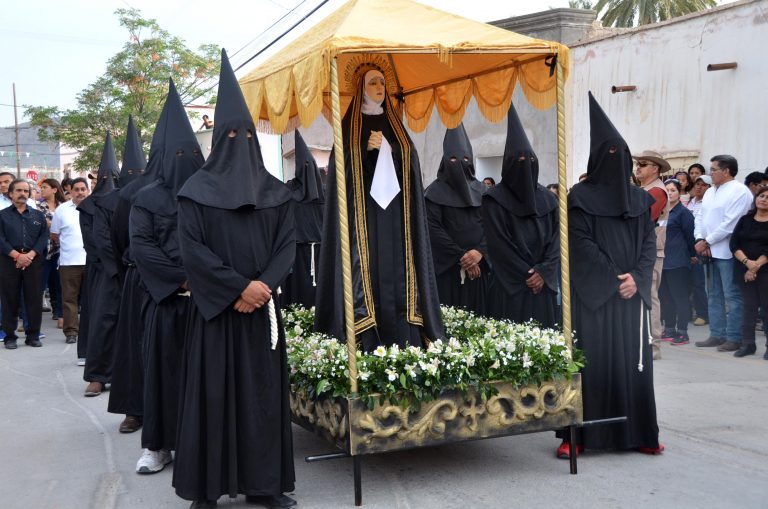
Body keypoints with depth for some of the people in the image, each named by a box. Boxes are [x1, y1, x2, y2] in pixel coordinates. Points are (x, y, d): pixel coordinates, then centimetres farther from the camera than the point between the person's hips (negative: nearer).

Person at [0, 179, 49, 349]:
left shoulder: (38, 215, 15)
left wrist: (30, 255, -11)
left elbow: (43, 238, 4)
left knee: (35, 299, 0)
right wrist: (17, 255, -15)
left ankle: (33, 335, 8)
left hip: (33, 261, 2)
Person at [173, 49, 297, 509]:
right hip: (215, 308, -3)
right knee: (213, 391, -1)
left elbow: (287, 244, 3)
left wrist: (262, 287, -13)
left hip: (263, 308, 3)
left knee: (263, 390, 5)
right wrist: (239, 287, -15)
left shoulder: (276, 192, 9)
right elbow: (192, 249, -8)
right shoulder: (197, 191, 0)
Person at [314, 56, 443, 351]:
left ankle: (403, 346, 0)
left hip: (395, 213, 3)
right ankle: (368, 346, -8)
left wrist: (388, 149, -7)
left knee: (397, 272, -2)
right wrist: (367, 149, -15)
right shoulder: (349, 127, 6)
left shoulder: (396, 126, 17)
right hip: (362, 213, -3)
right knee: (367, 273, -9)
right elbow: (339, 168, -3)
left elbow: (411, 164, 11)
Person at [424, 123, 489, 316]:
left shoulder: (482, 190, 12)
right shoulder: (435, 192, 2)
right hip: (448, 268, -3)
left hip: (479, 267, 3)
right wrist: (461, 256, -11)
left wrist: (480, 251, -13)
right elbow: (433, 228, -7)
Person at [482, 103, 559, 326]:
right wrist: (527, 274, -10)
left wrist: (543, 271, -10)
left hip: (543, 286, 4)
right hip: (509, 287, -4)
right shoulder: (495, 199, -3)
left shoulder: (548, 199, 10)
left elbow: (556, 238, 5)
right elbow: (498, 243, -8)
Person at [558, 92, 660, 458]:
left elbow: (650, 241, 9)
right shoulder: (581, 197, 0)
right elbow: (581, 244, -7)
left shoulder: (640, 198, 13)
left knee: (634, 359, 5)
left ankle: (638, 433, 12)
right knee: (591, 358, -4)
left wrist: (637, 277, -7)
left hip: (633, 291, 4)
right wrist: (612, 279, -12)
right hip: (593, 292, -4)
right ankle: (577, 434, 1)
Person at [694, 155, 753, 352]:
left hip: (727, 252, -9)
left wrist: (706, 242, -14)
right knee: (714, 296, 13)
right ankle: (717, 335, 20)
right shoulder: (710, 192, 17)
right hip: (709, 252, 9)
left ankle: (734, 338, 2)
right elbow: (700, 217, 14)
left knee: (732, 296, -3)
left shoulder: (739, 191, -10)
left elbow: (729, 224, -18)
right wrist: (700, 239, -3)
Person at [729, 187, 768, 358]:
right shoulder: (745, 220, 11)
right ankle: (748, 343, 12)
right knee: (749, 305, 7)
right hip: (743, 270, 3)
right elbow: (734, 244, 2)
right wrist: (747, 262, -12)